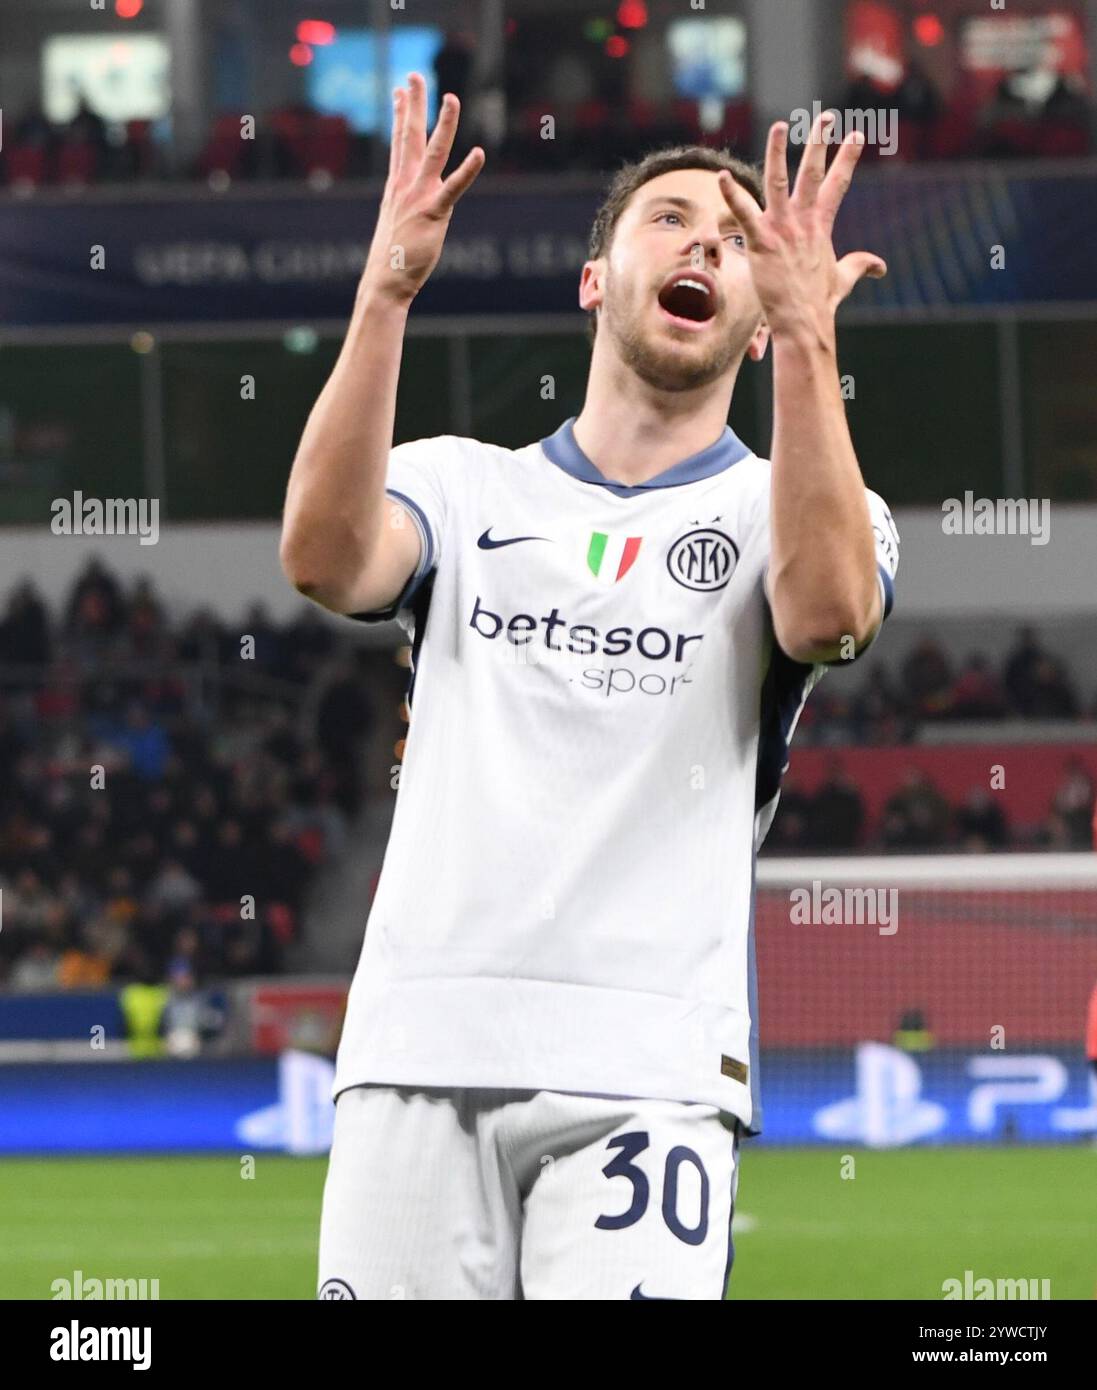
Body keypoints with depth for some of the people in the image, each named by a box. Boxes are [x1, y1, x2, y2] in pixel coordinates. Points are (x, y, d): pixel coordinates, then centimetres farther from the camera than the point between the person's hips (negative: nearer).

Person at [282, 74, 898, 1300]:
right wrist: (386, 292, -16)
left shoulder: (782, 510, 13)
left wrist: (805, 339, -22)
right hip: (420, 1057, 2)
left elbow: (828, 611, -12)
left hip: (649, 1073, -2)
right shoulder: (464, 486, 18)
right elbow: (324, 558, -6)